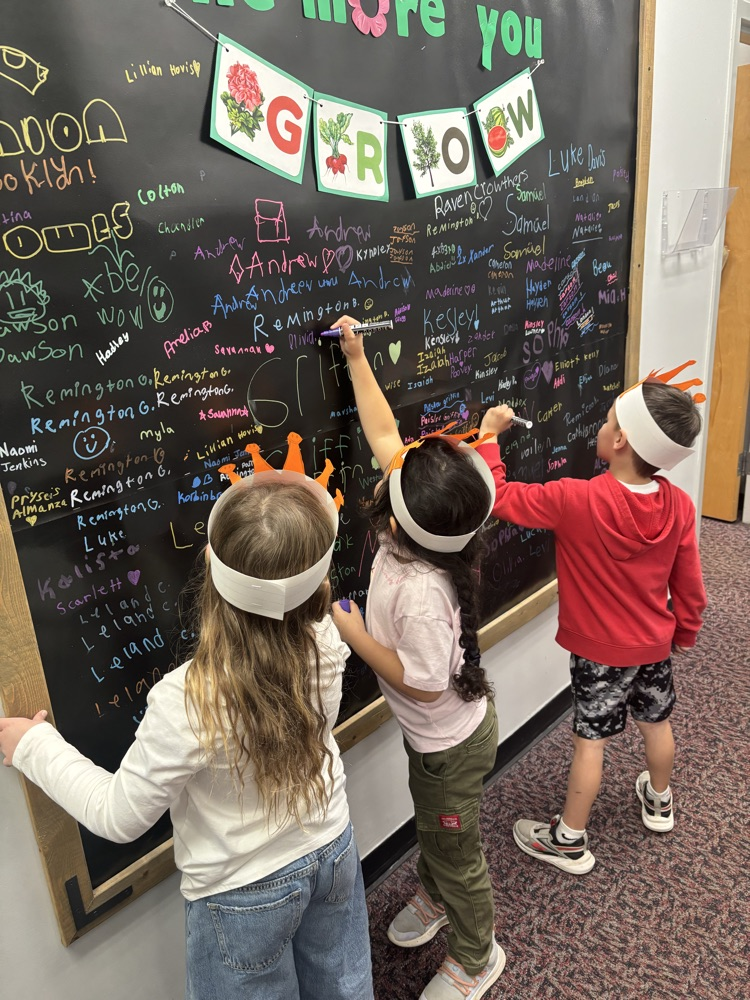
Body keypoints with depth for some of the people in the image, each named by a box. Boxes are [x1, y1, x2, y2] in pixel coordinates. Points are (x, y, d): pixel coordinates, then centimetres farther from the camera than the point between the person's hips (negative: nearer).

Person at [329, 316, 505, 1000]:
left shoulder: (420, 594, -42)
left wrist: (356, 636, -26)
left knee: (456, 851, 19)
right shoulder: (420, 527, -20)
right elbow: (384, 437, -10)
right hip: (431, 735, 8)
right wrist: (357, 359, -6)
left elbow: (423, 684, -30)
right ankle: (434, 898, 62)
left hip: (451, 743, -8)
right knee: (430, 825, 33)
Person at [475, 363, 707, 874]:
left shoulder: (577, 501, -32)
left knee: (590, 742, 8)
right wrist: (685, 631, 14)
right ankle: (659, 802, 52)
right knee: (657, 722, 26)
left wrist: (489, 434, -12)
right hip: (655, 645, 5)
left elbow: (498, 497, -24)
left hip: (599, 650, -5)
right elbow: (689, 586, -4)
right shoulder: (678, 504, -15)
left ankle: (569, 841, 26)